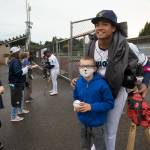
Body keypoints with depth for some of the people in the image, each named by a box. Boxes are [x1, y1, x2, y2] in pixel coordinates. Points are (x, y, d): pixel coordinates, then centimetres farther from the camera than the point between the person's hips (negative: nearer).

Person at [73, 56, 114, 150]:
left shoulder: (101, 83, -23)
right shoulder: (79, 82, -7)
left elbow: (110, 103, -20)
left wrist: (91, 107, -26)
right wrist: (76, 105, -12)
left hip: (97, 123, -4)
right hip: (83, 122, 5)